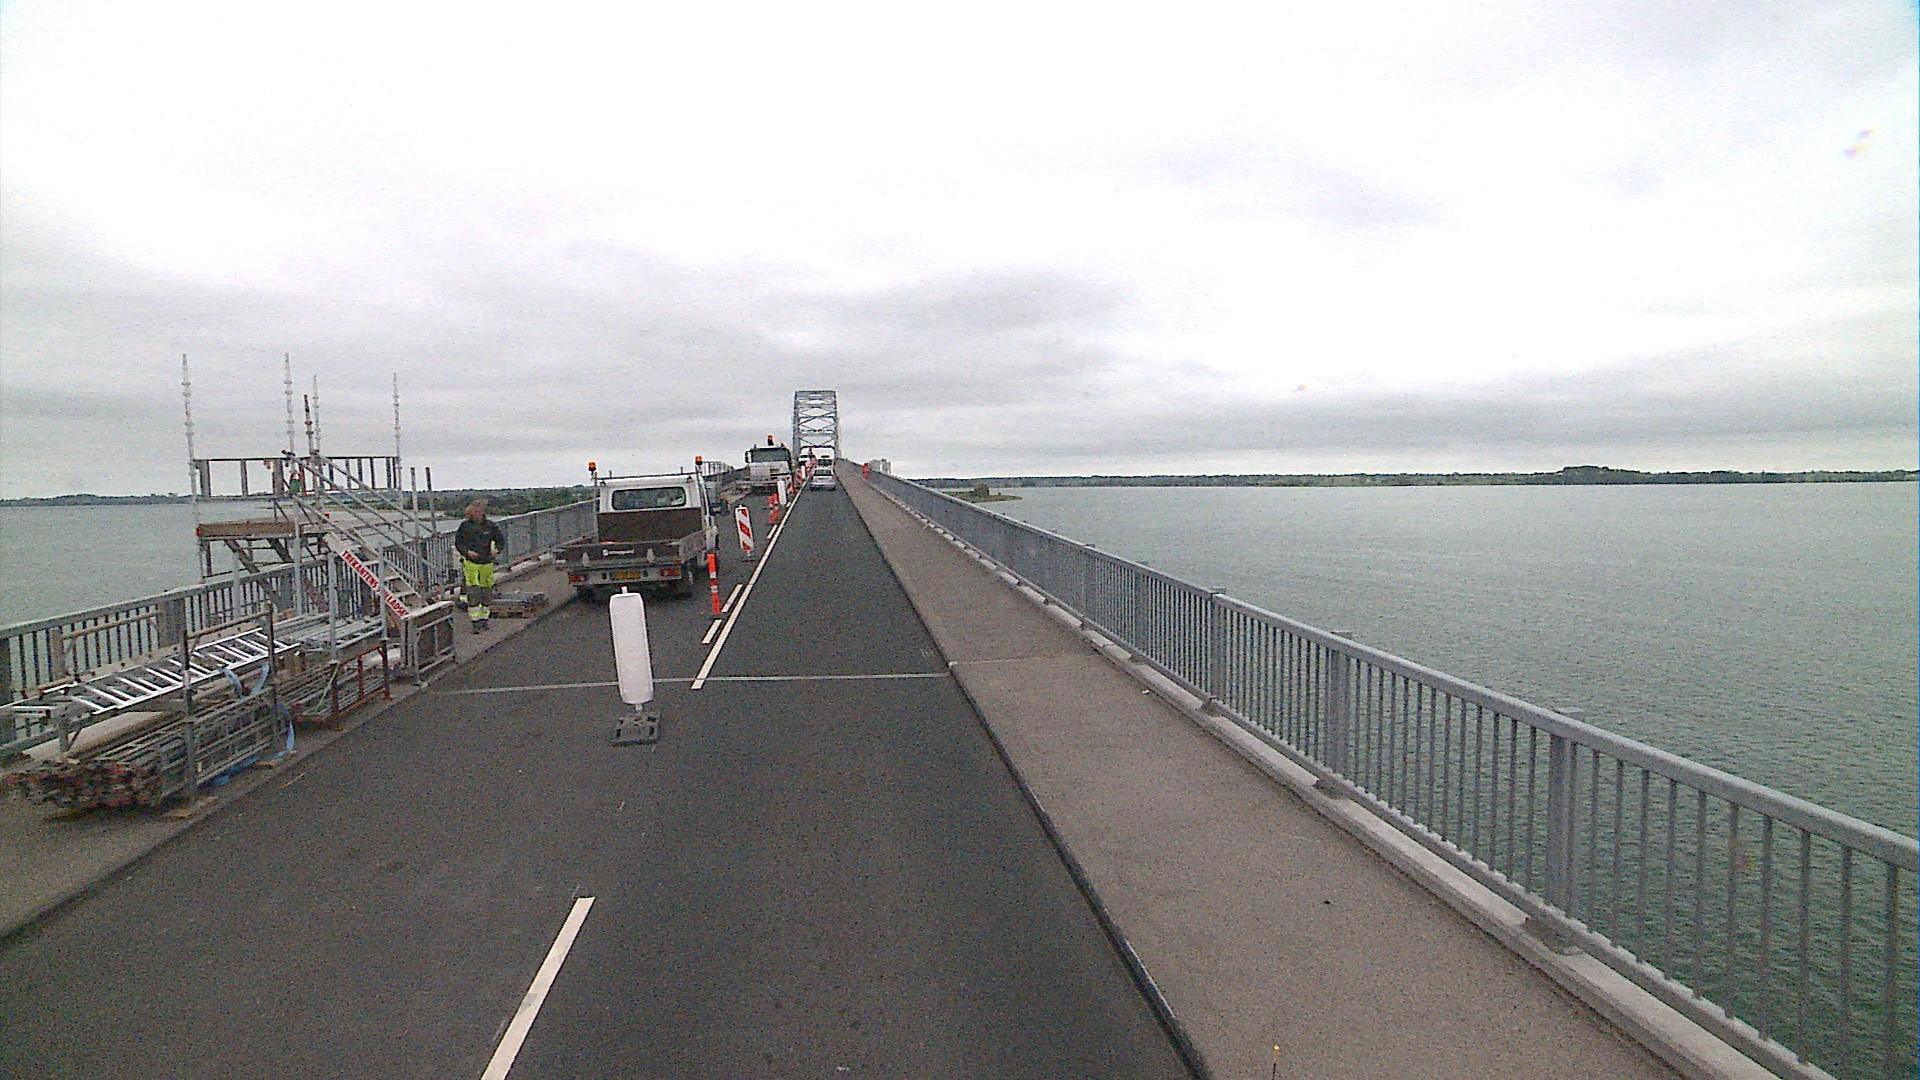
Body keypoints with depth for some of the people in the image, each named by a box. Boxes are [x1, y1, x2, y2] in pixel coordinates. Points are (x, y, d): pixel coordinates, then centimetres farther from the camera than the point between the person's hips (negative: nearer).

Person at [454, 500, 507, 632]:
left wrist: (497, 550, -8)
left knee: (486, 593, 9)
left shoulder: (490, 526, 3)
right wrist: (467, 552, -14)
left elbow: (501, 540, 11)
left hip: (487, 563, 2)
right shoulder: (465, 526, 0)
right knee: (473, 592, -10)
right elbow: (458, 543, 4)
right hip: (470, 563, -2)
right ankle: (476, 621, -8)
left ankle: (484, 618, 22)